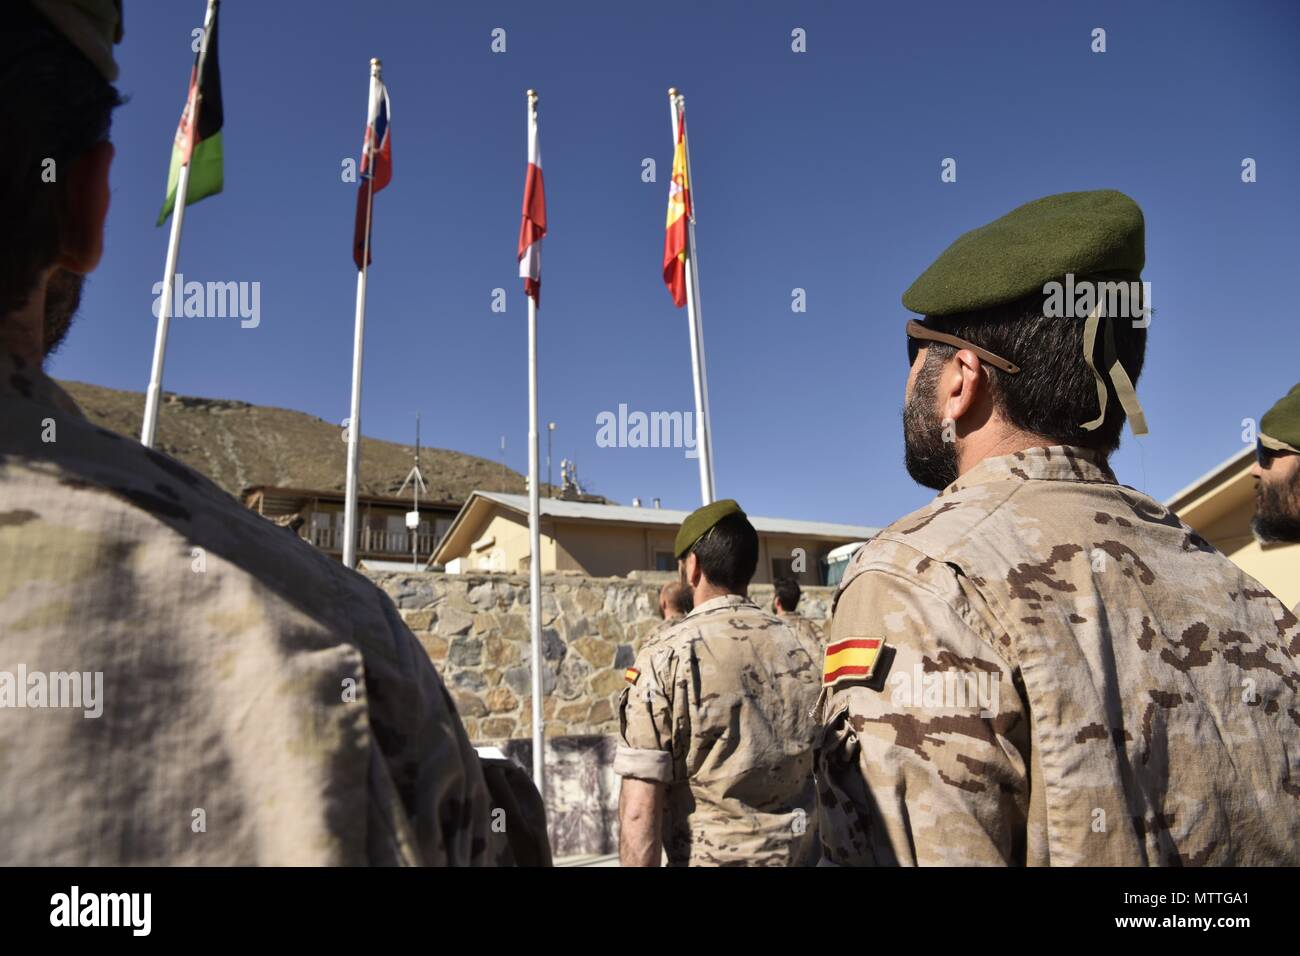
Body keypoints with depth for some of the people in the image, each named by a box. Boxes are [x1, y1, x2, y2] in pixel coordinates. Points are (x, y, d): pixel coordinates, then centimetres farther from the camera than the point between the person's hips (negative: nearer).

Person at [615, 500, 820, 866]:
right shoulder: (797, 650, 1)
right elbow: (823, 775, 9)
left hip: (713, 856, -5)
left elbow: (639, 809, -18)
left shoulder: (665, 659, -15)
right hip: (801, 856, 5)